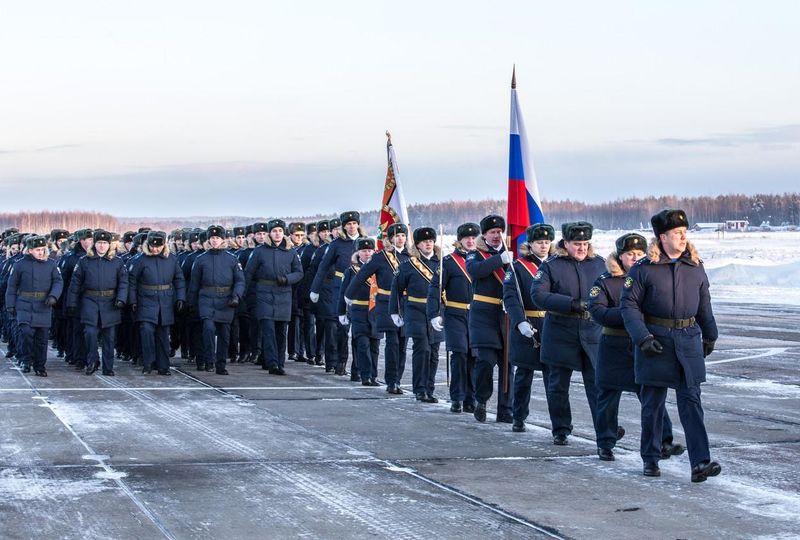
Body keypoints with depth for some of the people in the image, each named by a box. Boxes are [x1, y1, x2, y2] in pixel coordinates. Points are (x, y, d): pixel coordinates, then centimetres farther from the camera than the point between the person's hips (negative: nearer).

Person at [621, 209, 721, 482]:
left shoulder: (695, 268, 7)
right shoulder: (644, 269, -6)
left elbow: (704, 305, 18)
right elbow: (629, 304, -7)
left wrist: (710, 336, 24)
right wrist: (643, 337, -16)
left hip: (689, 340, 3)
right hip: (656, 341, -2)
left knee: (691, 401, -4)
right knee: (653, 402, 7)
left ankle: (700, 463, -9)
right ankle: (650, 459, 20)